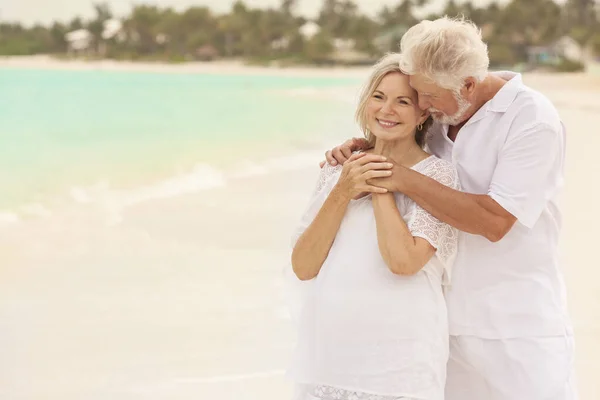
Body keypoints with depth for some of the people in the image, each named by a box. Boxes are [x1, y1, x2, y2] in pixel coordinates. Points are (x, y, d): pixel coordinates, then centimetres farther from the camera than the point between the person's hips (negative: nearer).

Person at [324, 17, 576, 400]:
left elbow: (495, 220, -23)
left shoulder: (533, 119, -15)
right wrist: (360, 147, 1)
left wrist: (404, 178, -23)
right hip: (449, 319, 6)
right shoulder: (443, 114, 5)